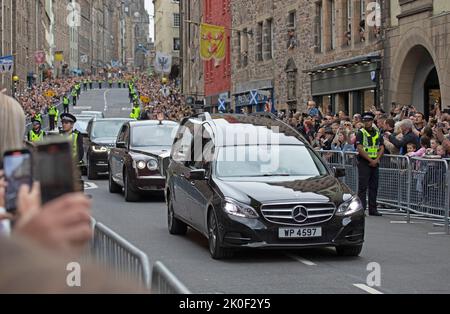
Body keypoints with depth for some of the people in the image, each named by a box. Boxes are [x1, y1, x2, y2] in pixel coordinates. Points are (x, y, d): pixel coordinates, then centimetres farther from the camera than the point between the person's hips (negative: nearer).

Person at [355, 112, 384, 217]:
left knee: (374, 187, 7)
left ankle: (373, 209, 12)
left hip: (375, 163, 5)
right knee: (363, 186, -7)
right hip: (364, 162, -5)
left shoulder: (378, 133, 13)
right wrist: (370, 160, -16)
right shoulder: (361, 133, -3)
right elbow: (359, 149, -12)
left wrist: (376, 159, -8)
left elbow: (382, 148, 8)